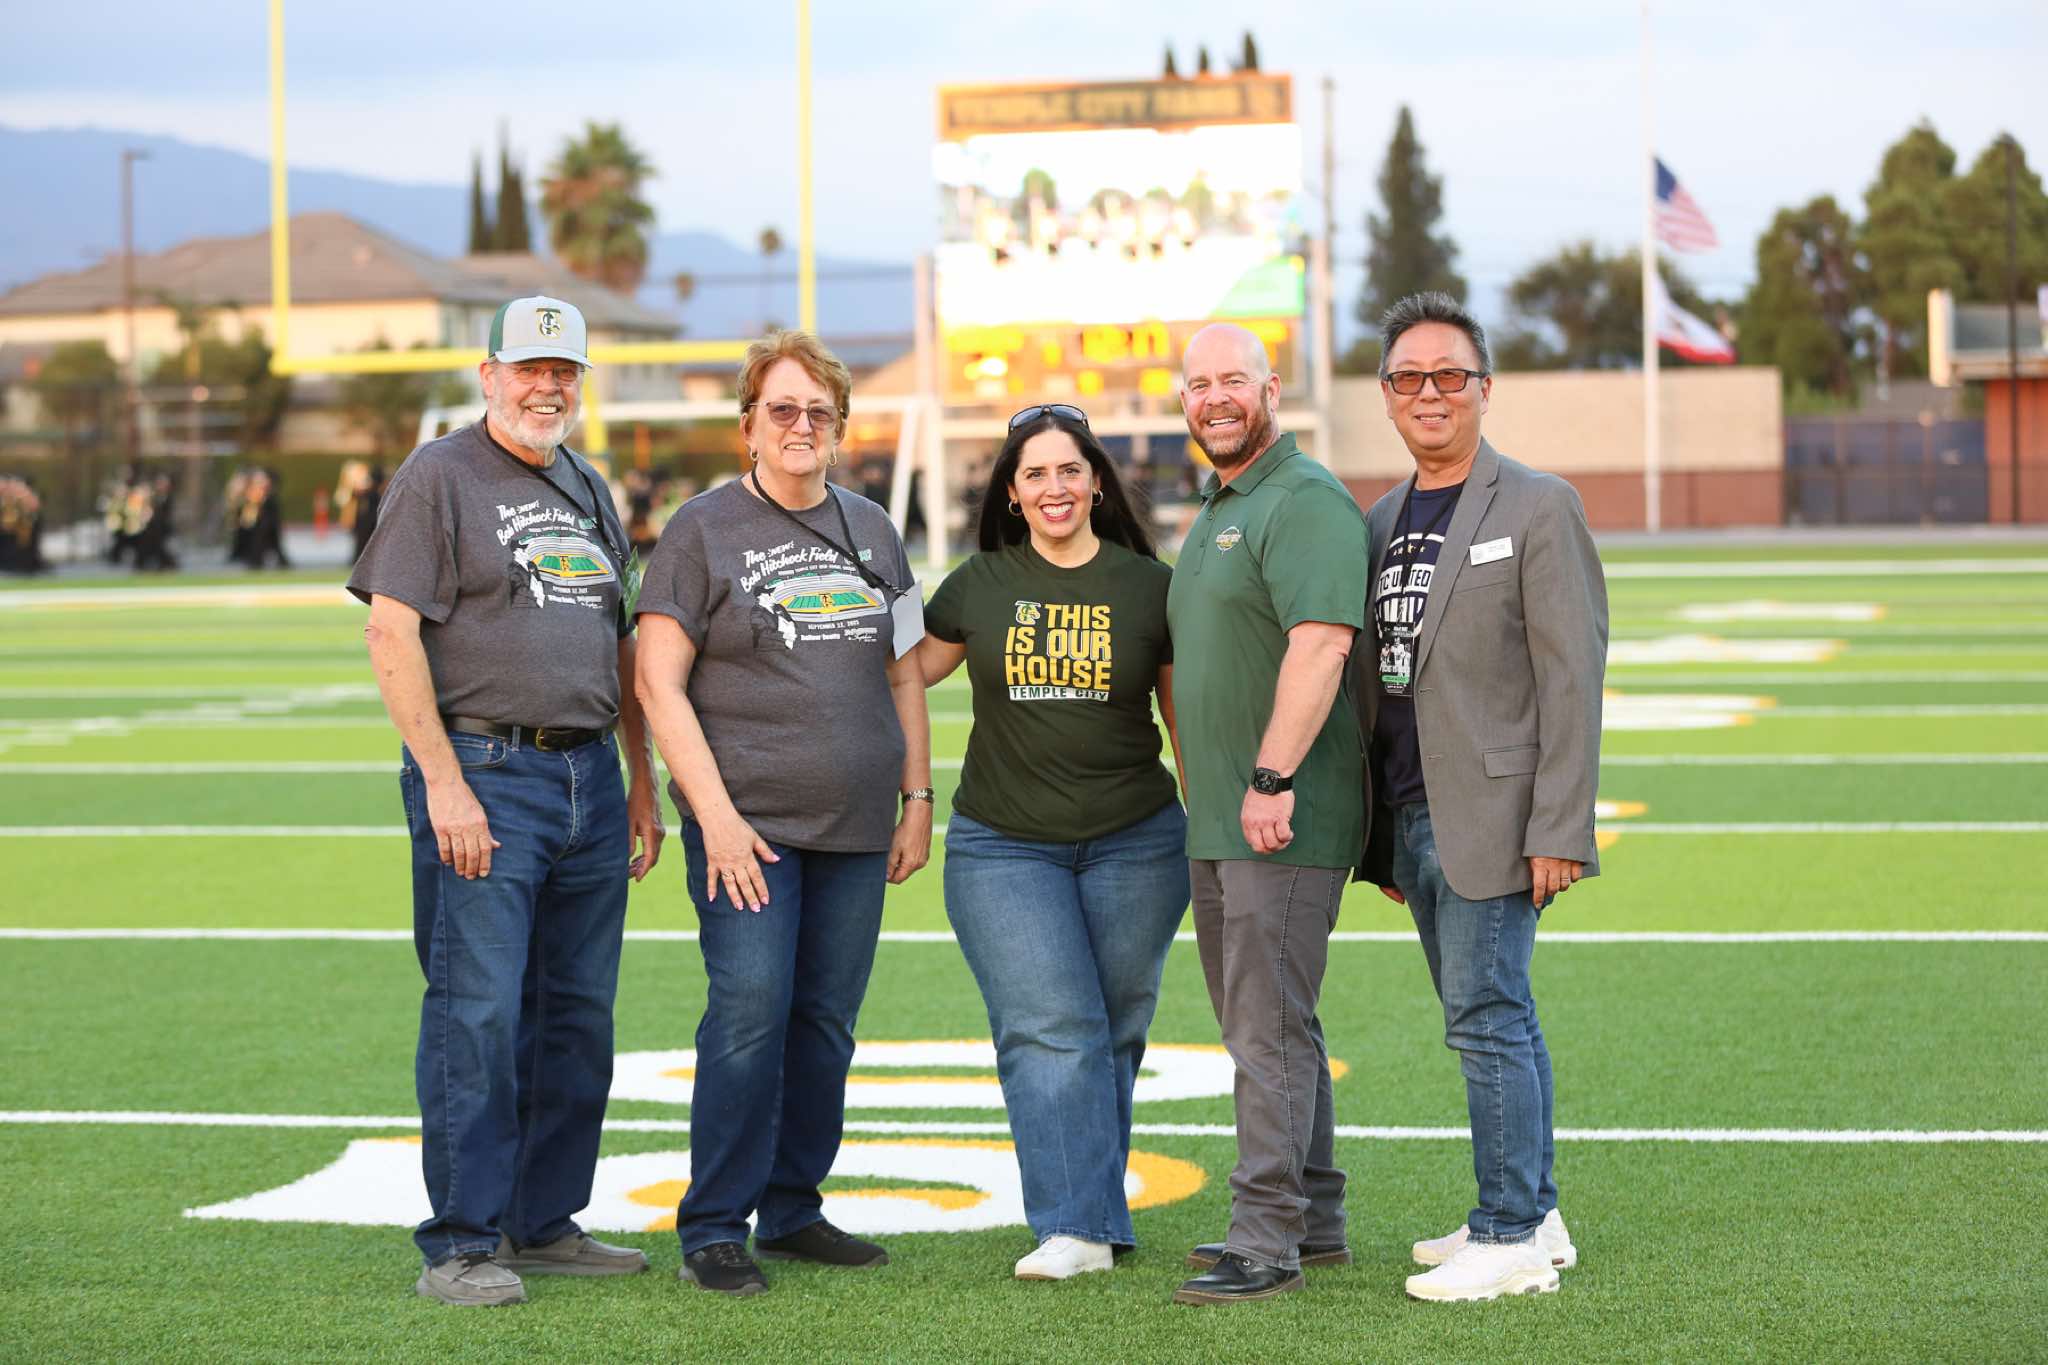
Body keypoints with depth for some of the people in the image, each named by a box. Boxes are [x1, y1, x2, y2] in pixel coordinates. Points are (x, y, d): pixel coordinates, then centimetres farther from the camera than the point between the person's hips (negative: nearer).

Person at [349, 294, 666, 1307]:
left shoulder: (588, 490, 18)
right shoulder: (438, 477, -3)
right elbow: (391, 634, -11)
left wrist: (643, 781, 18)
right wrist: (444, 785, -17)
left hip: (589, 777, 7)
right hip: (482, 771, -7)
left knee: (577, 1017, 9)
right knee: (476, 1015, -8)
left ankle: (545, 1224, 18)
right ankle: (461, 1247, -3)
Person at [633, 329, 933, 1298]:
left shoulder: (869, 529, 15)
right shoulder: (703, 529, -1)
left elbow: (904, 673, 20)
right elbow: (659, 682, -6)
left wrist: (917, 798, 11)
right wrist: (714, 814, -13)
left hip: (856, 830, 5)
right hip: (747, 822, -5)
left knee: (826, 1020, 7)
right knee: (750, 1011, -12)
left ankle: (791, 1210, 18)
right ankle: (714, 1228, -4)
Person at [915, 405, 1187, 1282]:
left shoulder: (1152, 586, 3)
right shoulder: (979, 585, 4)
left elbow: (1189, 718, 9)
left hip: (1134, 845, 0)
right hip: (1002, 847, 0)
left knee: (1112, 1034, 5)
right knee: (1051, 1031, -11)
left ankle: (1091, 1211, 18)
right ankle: (1078, 1227, -10)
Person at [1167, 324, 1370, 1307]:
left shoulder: (1305, 501, -13)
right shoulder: (1216, 511, 20)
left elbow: (1321, 642, -25)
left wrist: (1271, 778, -28)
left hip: (1283, 820, -10)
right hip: (1218, 821, 10)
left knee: (1270, 1030, -8)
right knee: (1267, 1025, 15)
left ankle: (1266, 1243, -6)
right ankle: (1315, 1222, 24)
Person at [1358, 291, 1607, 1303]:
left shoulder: (1537, 507, -6)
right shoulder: (1382, 520, 15)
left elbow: (1572, 677, -11)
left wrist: (1559, 832, -17)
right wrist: (1380, 838, 16)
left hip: (1489, 816, -7)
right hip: (1411, 818, 7)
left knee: (1486, 1018, -8)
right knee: (1490, 1018, 12)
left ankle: (1511, 1239, -2)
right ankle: (1533, 1216, 20)